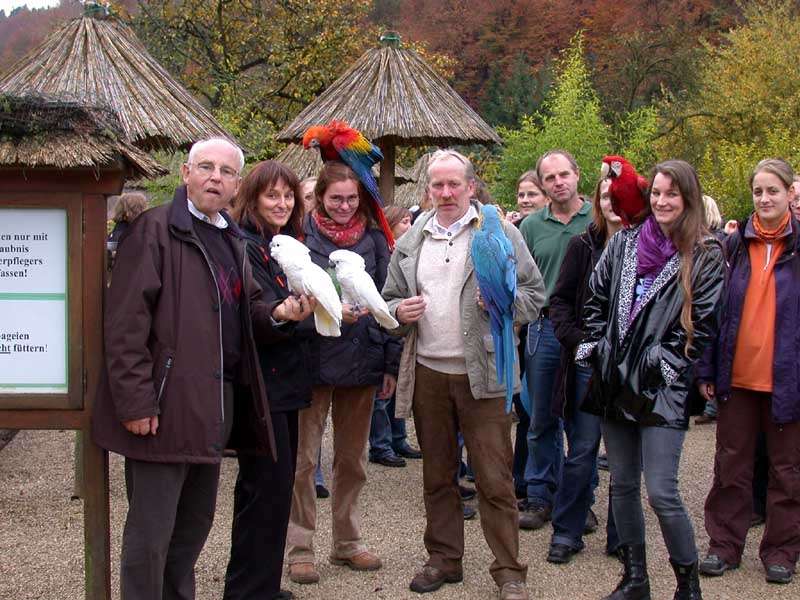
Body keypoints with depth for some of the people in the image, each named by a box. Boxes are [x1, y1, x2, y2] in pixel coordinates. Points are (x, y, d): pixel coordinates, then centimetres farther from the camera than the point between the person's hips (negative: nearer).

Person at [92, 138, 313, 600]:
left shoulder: (232, 239, 17)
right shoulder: (156, 228, -8)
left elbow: (244, 313, 21)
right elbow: (126, 323, -14)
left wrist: (279, 313, -1)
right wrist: (136, 400, -19)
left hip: (217, 402, 8)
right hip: (167, 404, -8)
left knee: (195, 524, 17)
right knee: (151, 532, -2)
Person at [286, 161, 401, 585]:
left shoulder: (374, 239, 6)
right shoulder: (302, 237, -3)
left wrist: (391, 363, 2)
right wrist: (330, 311, -25)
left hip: (361, 362, 3)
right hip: (312, 361, -3)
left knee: (353, 458, 13)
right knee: (303, 459, 1)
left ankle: (347, 542, 26)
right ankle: (299, 547, 12)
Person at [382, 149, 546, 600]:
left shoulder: (500, 233, 0)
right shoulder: (410, 243, 12)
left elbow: (536, 294, 0)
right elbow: (389, 300, 19)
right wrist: (399, 311, -4)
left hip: (482, 374, -4)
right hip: (427, 374, 4)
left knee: (495, 479, -2)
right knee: (438, 475, 13)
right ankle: (444, 559, 25)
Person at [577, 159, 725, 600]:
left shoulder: (705, 257, -3)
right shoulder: (624, 243, 9)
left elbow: (703, 325, -6)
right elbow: (595, 300, 13)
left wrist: (664, 362, -9)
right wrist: (597, 347, 4)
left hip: (662, 389, -5)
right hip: (615, 382, 5)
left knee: (661, 493, -10)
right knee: (622, 485, 11)